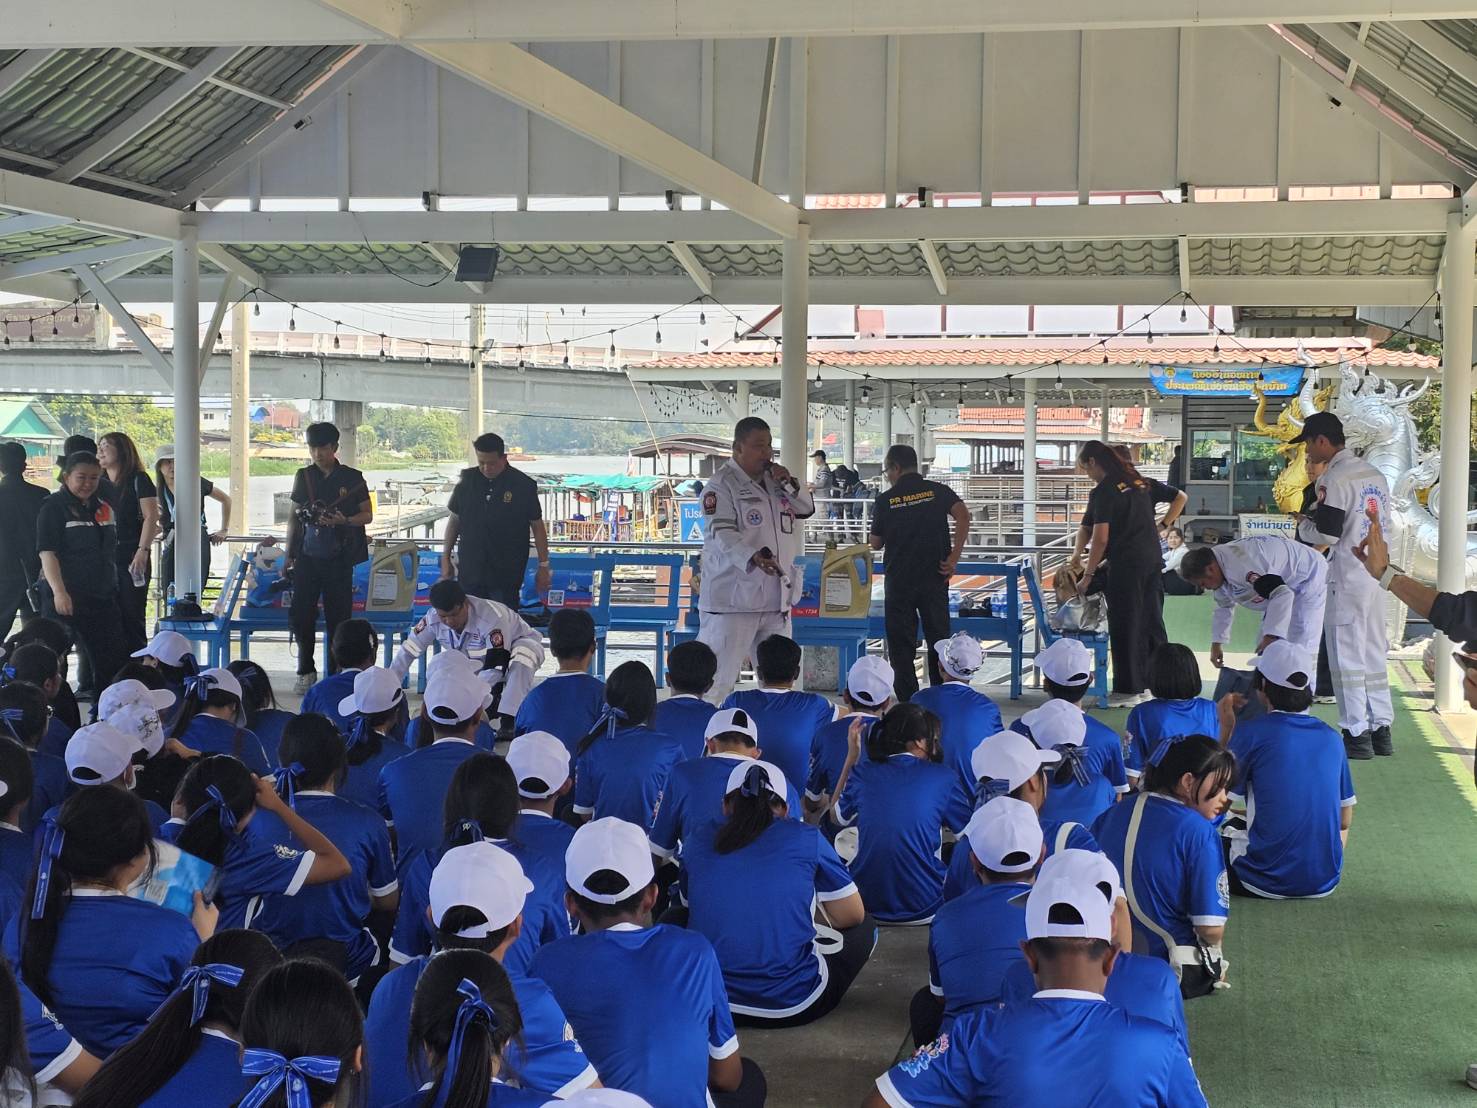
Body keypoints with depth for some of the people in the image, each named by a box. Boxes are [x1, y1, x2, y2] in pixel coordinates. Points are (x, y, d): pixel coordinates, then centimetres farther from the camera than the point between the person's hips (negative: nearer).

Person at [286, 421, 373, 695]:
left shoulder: (352, 478, 0)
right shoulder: (303, 477, 9)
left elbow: (367, 515, 3)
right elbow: (294, 516, 15)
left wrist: (344, 521, -17)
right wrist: (289, 555, 13)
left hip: (338, 559, -2)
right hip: (307, 557, 3)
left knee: (338, 617, 1)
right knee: (300, 614, -1)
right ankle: (306, 671, 13)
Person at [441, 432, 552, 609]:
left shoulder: (524, 485, -6)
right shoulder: (467, 481, 1)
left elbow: (537, 526, 0)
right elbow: (454, 520, 10)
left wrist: (544, 566, 1)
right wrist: (445, 559, 9)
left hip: (507, 574, -3)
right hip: (469, 571, 3)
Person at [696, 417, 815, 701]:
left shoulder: (774, 478, 12)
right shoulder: (722, 484, -10)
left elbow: (807, 509, 14)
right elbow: (722, 533, -21)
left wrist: (789, 484, -6)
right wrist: (753, 558, -38)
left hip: (776, 597, 7)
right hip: (734, 598, -7)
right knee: (718, 679, -9)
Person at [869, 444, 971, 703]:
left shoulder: (885, 500, 1)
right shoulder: (938, 491, 3)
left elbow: (876, 544, 9)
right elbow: (962, 516, -14)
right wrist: (953, 558, -13)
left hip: (898, 580, -1)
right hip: (934, 578, 1)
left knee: (901, 644, 6)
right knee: (939, 639, 9)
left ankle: (908, 703, 4)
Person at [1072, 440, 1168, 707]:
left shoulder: (1103, 492, -10)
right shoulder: (1139, 482, 13)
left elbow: (1101, 538, -13)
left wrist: (1087, 576, -7)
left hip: (1126, 564, -8)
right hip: (1153, 559, 8)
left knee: (1125, 627, 0)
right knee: (1151, 622, 13)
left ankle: (1128, 690, 4)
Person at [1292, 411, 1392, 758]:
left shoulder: (1334, 479, -14)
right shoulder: (1375, 474, 12)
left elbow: (1326, 534, -19)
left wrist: (1303, 526, 2)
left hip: (1346, 578, -8)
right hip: (1376, 573, 8)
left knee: (1346, 656, -1)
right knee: (1373, 653, 13)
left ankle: (1356, 735, 1)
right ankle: (1381, 730, 17)